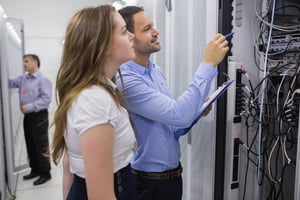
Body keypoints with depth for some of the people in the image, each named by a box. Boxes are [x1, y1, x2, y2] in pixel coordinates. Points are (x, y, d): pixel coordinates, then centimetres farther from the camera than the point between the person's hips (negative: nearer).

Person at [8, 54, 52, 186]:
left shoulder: (43, 80, -12)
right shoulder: (22, 78, 12)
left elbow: (46, 99, -19)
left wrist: (29, 107, -20)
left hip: (39, 117, -7)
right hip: (27, 116, 7)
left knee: (41, 147, 0)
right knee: (30, 145, 15)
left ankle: (45, 173, 12)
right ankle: (35, 170, 30)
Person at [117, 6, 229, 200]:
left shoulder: (157, 71, 2)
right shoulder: (126, 80, -25)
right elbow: (179, 115, -31)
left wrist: (195, 110, -5)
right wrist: (208, 64, -28)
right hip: (149, 181, -7)